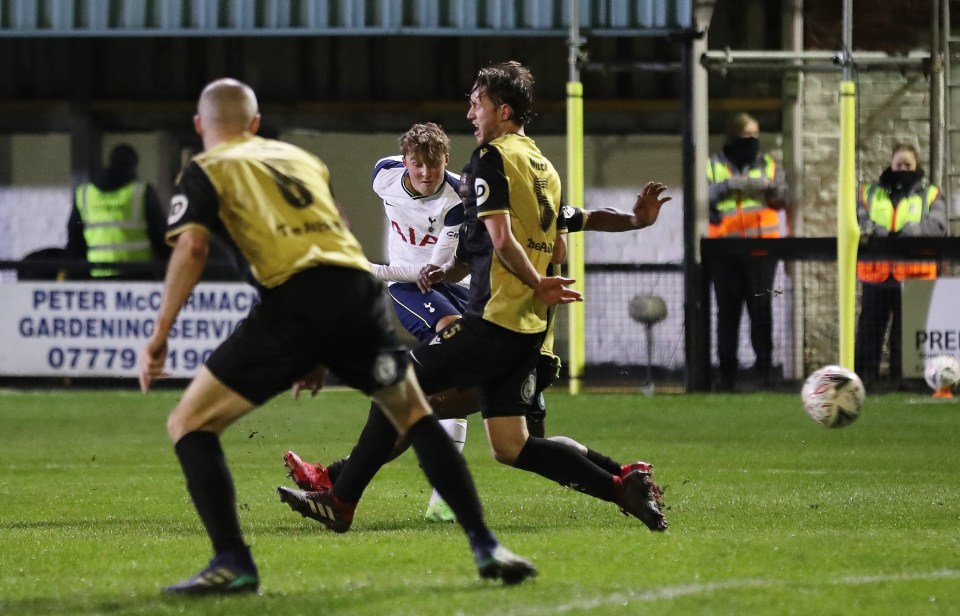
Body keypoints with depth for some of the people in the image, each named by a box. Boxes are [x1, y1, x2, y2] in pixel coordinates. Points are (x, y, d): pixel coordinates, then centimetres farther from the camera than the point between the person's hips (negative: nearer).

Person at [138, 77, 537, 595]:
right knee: (415, 417, 24)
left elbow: (191, 247, -3)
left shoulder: (205, 171, 14)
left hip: (294, 301, -5)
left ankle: (232, 562, -6)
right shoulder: (301, 158, 30)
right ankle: (486, 548, 16)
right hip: (359, 289, 5)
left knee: (189, 424, 7)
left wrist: (159, 336, -2)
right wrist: (321, 357, 36)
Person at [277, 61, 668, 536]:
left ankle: (340, 502, 0)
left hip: (491, 319, -8)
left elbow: (501, 239, -19)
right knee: (510, 447, 8)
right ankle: (625, 487, -1)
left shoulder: (492, 157, -8)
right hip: (528, 330, 8)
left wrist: (536, 284, -5)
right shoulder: (545, 168, 17)